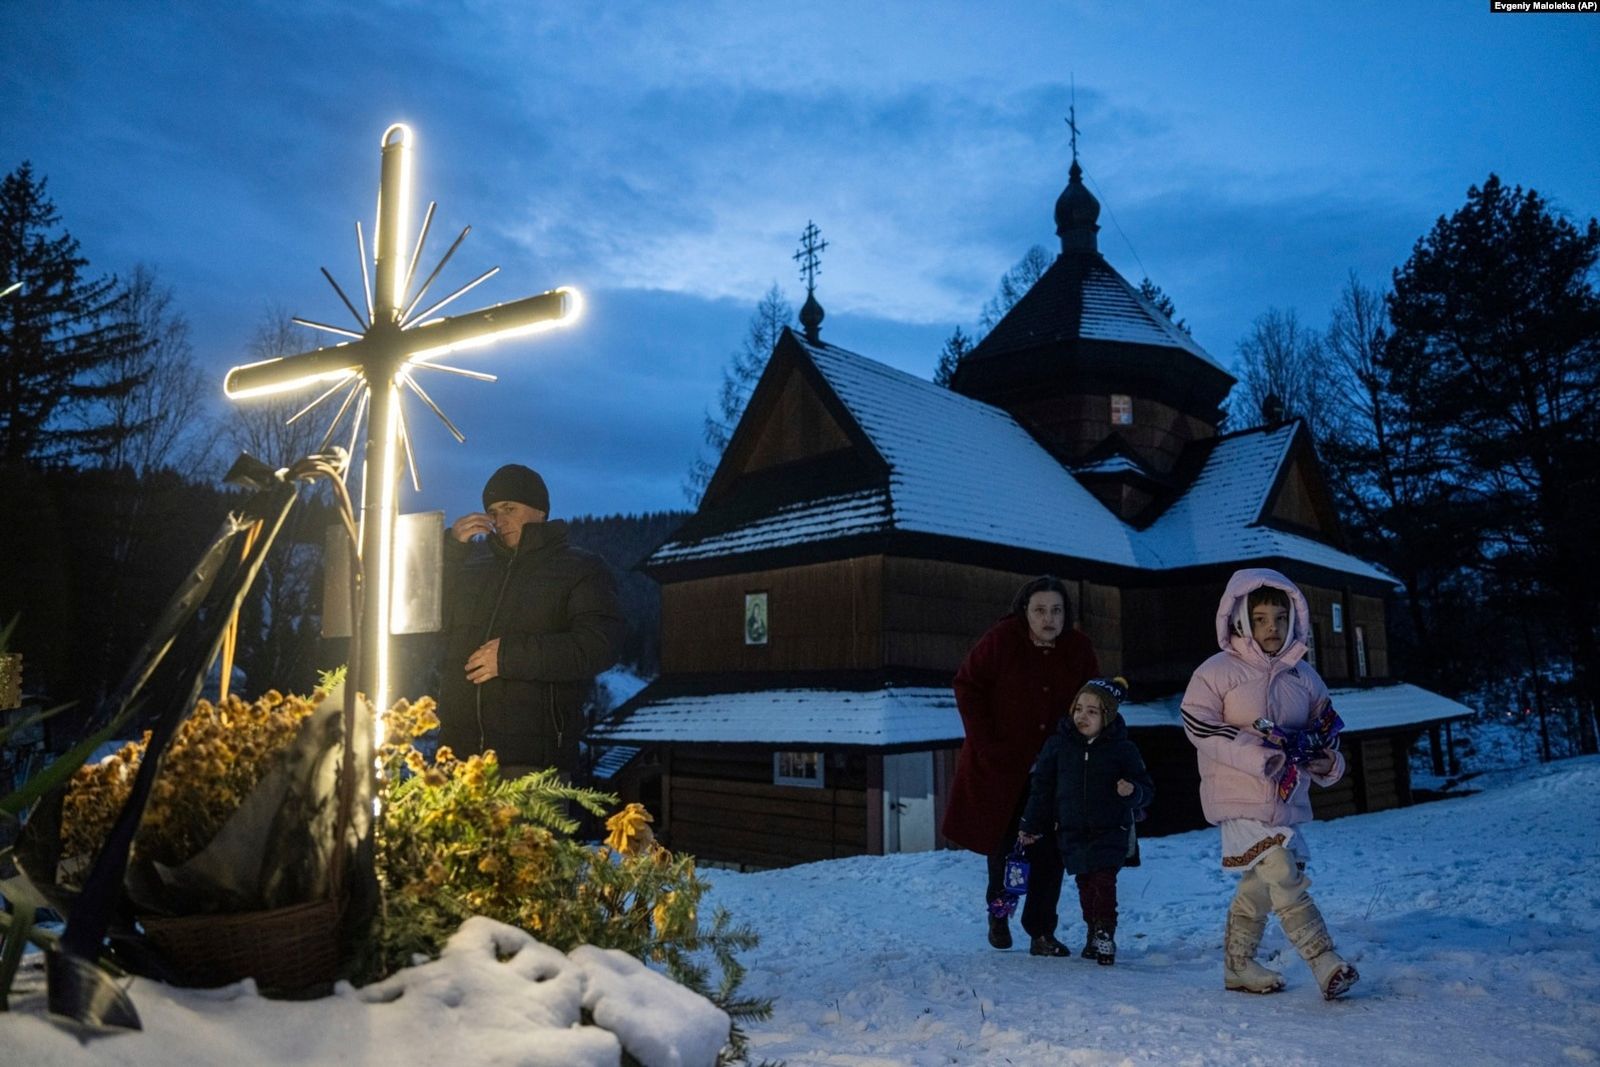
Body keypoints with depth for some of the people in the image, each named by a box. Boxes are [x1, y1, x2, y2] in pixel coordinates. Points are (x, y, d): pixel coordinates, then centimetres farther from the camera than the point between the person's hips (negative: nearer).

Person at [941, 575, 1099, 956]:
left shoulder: (1079, 648, -1)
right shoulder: (1001, 640, -12)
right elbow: (967, 686, -5)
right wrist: (984, 741, -10)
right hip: (1002, 764, -2)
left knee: (1049, 852, 0)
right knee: (1005, 842, 10)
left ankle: (1041, 932, 12)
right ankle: (998, 908, 37)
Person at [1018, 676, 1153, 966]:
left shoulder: (1122, 748, -4)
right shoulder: (1058, 744, 0)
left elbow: (1146, 790, 3)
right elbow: (1042, 788, 7)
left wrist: (1133, 791, -21)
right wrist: (1031, 826, 9)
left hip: (1111, 833, -2)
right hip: (1072, 833, 2)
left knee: (1104, 882, -9)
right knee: (1085, 885, 4)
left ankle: (1105, 935, 4)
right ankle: (1093, 932, 21)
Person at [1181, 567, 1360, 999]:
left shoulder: (1303, 675, 11)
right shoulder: (1217, 672, -7)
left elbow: (1324, 728, 21)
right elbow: (1199, 724, -13)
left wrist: (1329, 761, -1)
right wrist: (1257, 756, -19)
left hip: (1288, 798, 6)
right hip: (1241, 797, -6)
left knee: (1258, 885, 13)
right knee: (1284, 877, -14)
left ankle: (1238, 965, 26)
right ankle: (1325, 963, -7)